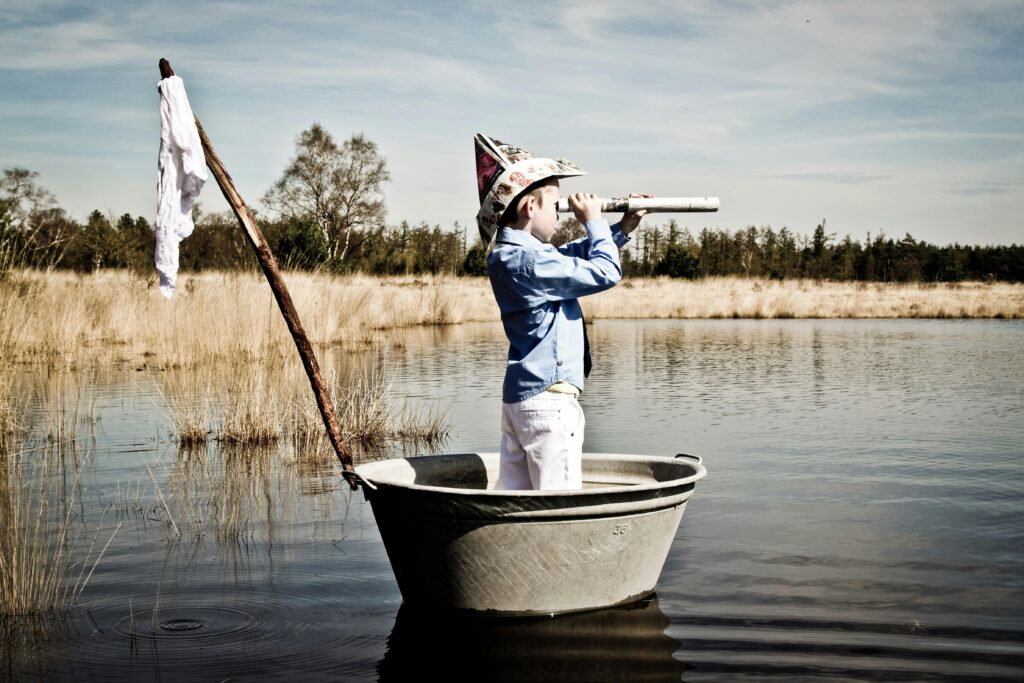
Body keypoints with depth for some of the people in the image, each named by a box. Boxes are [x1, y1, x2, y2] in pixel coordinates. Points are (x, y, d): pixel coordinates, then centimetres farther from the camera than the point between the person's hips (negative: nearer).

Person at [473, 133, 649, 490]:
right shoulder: (529, 261, -20)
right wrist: (594, 222, -1)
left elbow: (570, 257, 27)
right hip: (547, 397, -10)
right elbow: (605, 272, -16)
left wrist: (622, 229, 20)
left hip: (518, 395, 10)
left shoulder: (507, 256, 12)